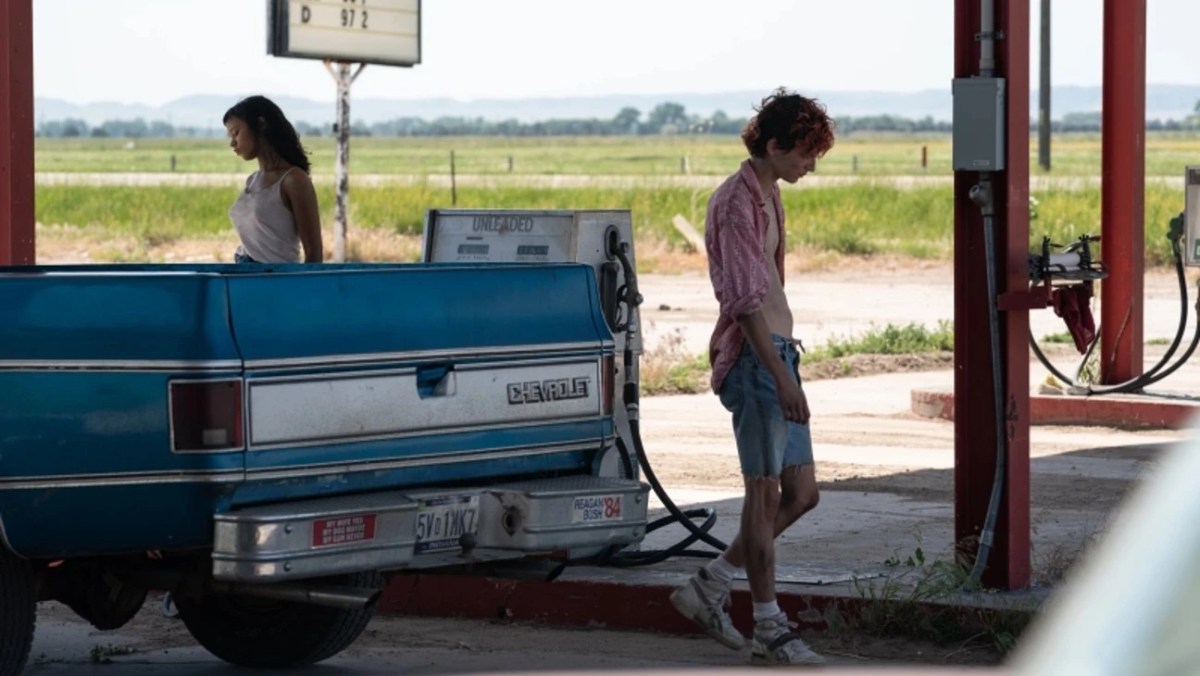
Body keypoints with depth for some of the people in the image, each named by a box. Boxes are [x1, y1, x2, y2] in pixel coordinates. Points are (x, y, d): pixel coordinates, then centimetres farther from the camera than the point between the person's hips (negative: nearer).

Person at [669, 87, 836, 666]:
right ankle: (770, 630, 4)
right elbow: (745, 300, -19)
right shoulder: (738, 202, -14)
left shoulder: (767, 196, 16)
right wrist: (781, 376, -22)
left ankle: (708, 588, 18)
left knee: (801, 493, 10)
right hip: (753, 357, -10)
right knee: (766, 493, -3)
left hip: (776, 352, 10)